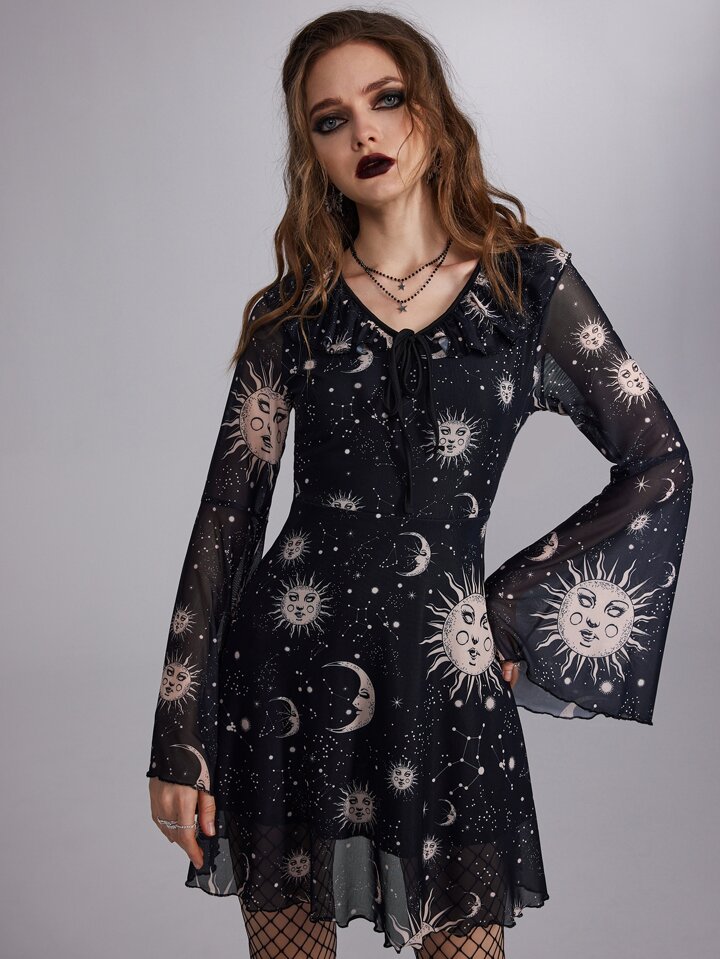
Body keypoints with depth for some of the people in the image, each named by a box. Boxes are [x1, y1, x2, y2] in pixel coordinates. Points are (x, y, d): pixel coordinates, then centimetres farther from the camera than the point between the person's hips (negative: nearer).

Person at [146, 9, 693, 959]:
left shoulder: (530, 278, 1)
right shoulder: (290, 311, 2)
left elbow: (659, 464, 5)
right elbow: (228, 519, 1)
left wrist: (512, 607, 1)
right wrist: (180, 739, -2)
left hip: (445, 674, 0)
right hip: (287, 668, 1)